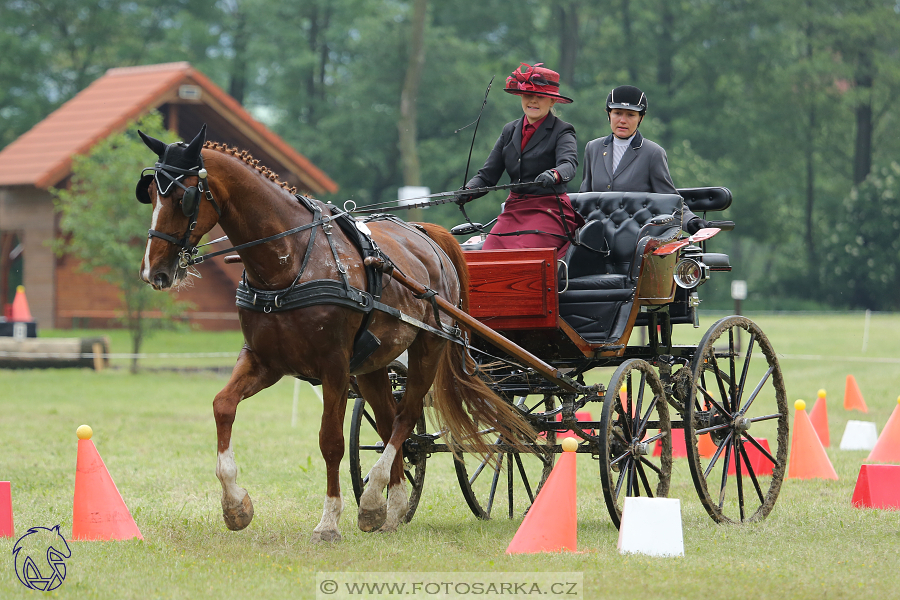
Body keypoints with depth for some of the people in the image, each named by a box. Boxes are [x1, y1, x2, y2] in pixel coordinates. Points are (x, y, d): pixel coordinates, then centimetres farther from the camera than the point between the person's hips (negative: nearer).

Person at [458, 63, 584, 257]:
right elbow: (488, 174, 13)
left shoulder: (561, 132, 0)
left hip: (549, 210, -5)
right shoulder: (509, 131, 16)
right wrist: (467, 191, -9)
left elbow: (569, 163, -20)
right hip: (513, 210, 5)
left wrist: (553, 175, -44)